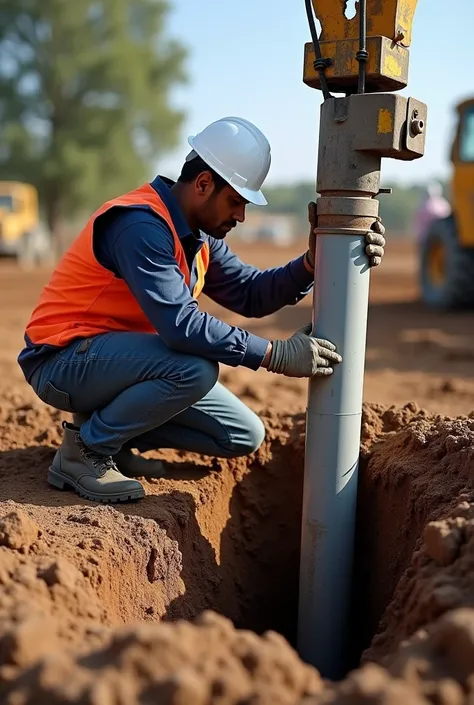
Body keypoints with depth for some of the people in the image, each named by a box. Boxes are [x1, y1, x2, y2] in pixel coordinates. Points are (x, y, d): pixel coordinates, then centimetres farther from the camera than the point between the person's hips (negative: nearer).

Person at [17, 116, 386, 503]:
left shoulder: (199, 233, 5)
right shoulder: (141, 225, -25)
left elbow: (250, 293, 1)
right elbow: (180, 324, -33)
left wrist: (313, 261, -13)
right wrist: (276, 354, -30)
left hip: (117, 357, 9)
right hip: (64, 360, -9)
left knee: (244, 436, 6)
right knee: (196, 369, -35)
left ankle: (111, 425, 10)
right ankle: (84, 450, -14)